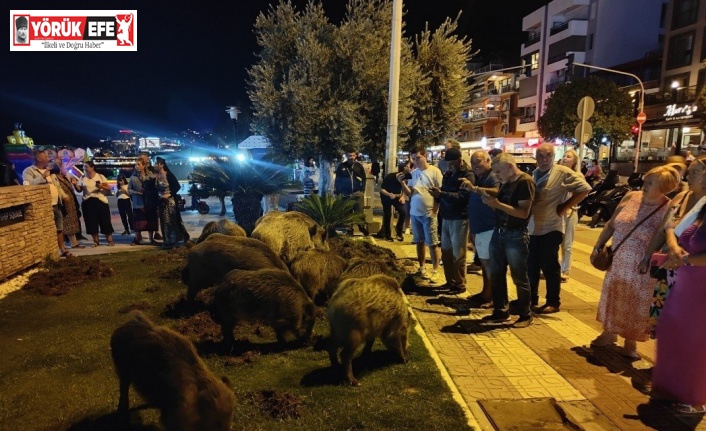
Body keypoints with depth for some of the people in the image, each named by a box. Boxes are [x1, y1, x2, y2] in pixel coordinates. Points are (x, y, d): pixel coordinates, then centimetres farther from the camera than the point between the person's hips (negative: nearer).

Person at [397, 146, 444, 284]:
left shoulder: (434, 171, -8)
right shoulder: (413, 173, 7)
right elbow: (409, 193, 6)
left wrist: (434, 210, -11)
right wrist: (402, 182, -10)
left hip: (428, 213, -5)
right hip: (414, 213, 5)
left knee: (432, 243, 2)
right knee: (419, 242, 13)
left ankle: (435, 271, 10)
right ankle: (422, 268, 25)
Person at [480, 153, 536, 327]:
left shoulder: (525, 181, -13)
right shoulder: (506, 182, 12)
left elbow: (523, 213, -21)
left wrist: (497, 204, -23)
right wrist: (490, 197, -2)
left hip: (516, 236, -8)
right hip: (498, 232, 8)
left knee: (519, 278, 4)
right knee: (496, 275, 12)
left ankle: (525, 315, 19)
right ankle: (501, 311, 24)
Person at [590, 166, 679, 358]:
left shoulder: (668, 211, -17)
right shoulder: (631, 197, -3)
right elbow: (610, 225, 6)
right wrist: (597, 247, 7)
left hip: (641, 268, -5)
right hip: (617, 262, 5)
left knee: (634, 305, 9)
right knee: (612, 299, 17)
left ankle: (631, 342, 31)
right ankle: (609, 333, 38)